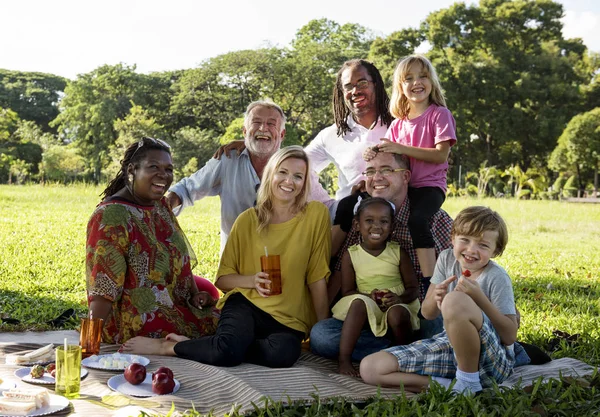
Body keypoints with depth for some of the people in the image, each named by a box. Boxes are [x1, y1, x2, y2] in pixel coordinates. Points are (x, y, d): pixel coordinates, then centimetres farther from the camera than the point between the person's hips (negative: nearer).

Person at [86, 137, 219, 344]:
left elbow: (181, 257, 16)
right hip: (137, 322, -9)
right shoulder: (112, 216, -18)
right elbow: (103, 290, -23)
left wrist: (194, 294, 3)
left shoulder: (161, 205, 8)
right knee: (219, 327, -16)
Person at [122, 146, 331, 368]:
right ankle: (165, 346, -8)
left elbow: (317, 278, 0)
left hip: (288, 318, 1)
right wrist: (252, 280, -12)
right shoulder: (248, 220, 2)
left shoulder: (316, 214, -3)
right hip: (246, 302, 0)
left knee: (284, 353, -35)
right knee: (229, 348, -35)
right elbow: (223, 279, 8)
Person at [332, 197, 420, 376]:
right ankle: (344, 359, -31)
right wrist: (369, 296, -18)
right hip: (368, 309, 0)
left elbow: (413, 288, 2)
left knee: (397, 314, -34)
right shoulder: (351, 255, 3)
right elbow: (347, 291, 1)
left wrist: (399, 298, -20)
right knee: (358, 302, -33)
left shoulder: (398, 252, 3)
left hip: (396, 307, 0)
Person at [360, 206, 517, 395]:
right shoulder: (447, 259, 2)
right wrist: (436, 299, -15)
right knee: (370, 368, -8)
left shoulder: (497, 277, -13)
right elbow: (428, 313, 9)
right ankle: (447, 384, -14)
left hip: (493, 361, -6)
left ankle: (469, 382, -20)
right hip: (450, 345, 6)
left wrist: (479, 297, -25)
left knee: (455, 301, -38)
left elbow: (510, 336, -16)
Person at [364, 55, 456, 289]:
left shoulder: (439, 114, -2)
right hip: (401, 187, 6)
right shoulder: (398, 124, 15)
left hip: (430, 185, -6)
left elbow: (441, 155, -14)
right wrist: (374, 155, -12)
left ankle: (429, 284, -31)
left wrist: (401, 148, -21)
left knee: (417, 219, -34)